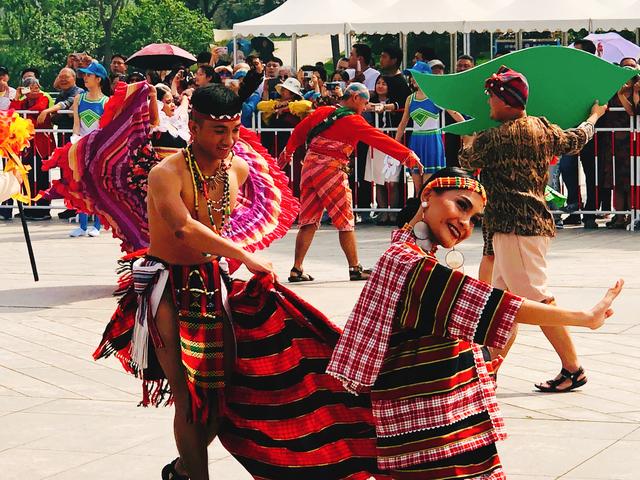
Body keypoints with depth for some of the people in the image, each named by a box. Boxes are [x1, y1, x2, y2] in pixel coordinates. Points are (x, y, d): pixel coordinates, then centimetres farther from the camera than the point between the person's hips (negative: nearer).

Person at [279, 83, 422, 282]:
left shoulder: (322, 112, 10)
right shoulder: (354, 121, -7)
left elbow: (299, 131, 19)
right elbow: (380, 139, -11)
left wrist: (287, 152, 34)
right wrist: (407, 155, -9)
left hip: (309, 165, 6)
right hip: (331, 170, -6)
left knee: (308, 221, 8)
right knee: (345, 222, 4)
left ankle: (297, 269, 5)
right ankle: (355, 269, 6)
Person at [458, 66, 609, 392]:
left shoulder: (494, 138, -11)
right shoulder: (544, 129, 10)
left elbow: (466, 160, 7)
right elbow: (577, 139, 29)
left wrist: (470, 138, 29)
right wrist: (594, 116, 49)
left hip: (516, 227, -9)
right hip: (535, 221, 9)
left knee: (535, 298, -7)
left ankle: (573, 369, -5)